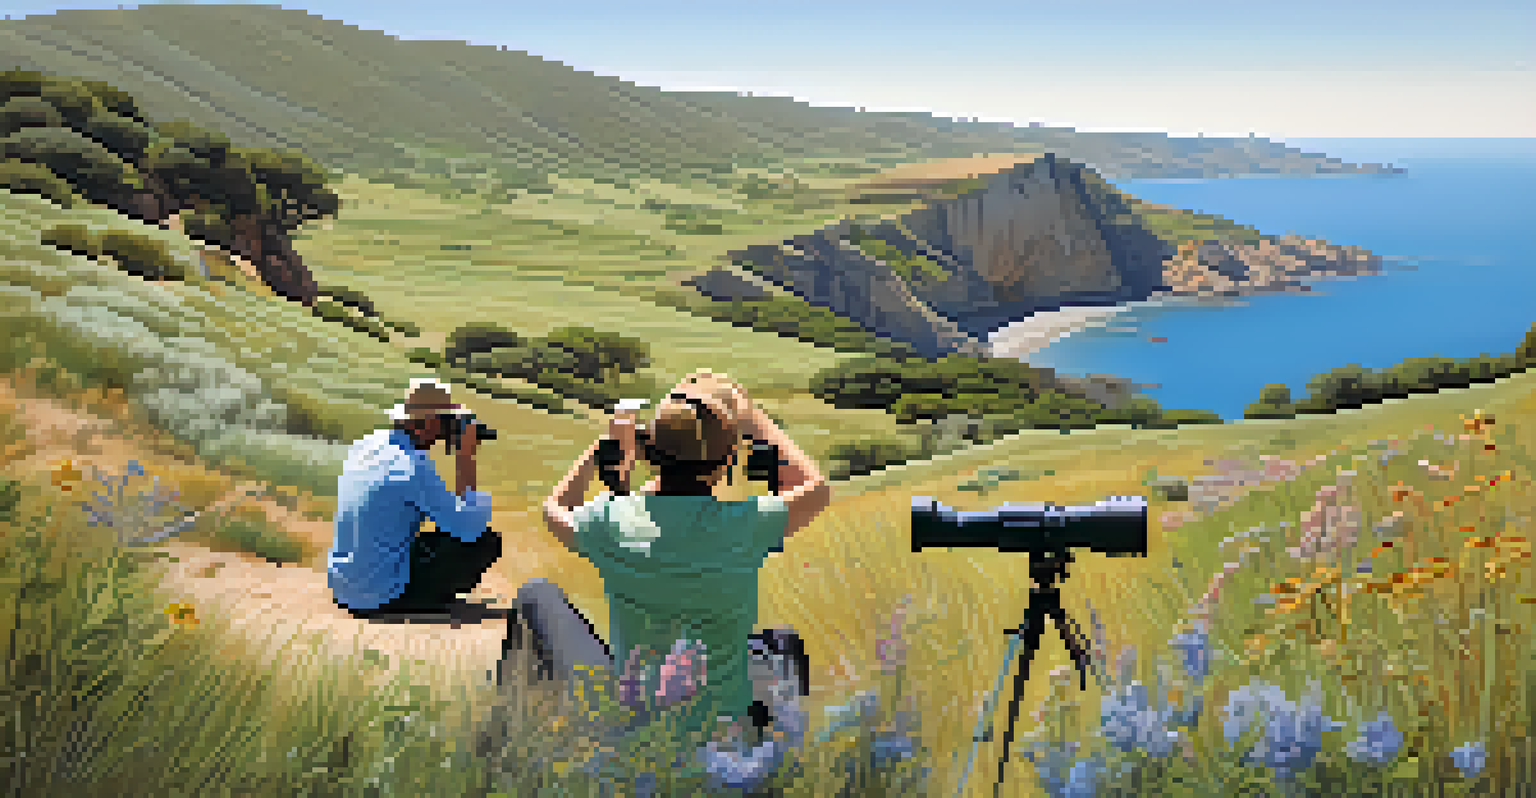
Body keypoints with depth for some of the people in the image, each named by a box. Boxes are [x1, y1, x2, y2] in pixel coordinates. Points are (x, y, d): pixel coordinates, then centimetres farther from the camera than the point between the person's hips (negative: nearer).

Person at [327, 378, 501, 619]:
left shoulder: (367, 444, 3)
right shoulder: (414, 467, -23)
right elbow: (468, 529, -19)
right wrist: (467, 460, -12)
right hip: (382, 596, -9)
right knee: (488, 542, -2)